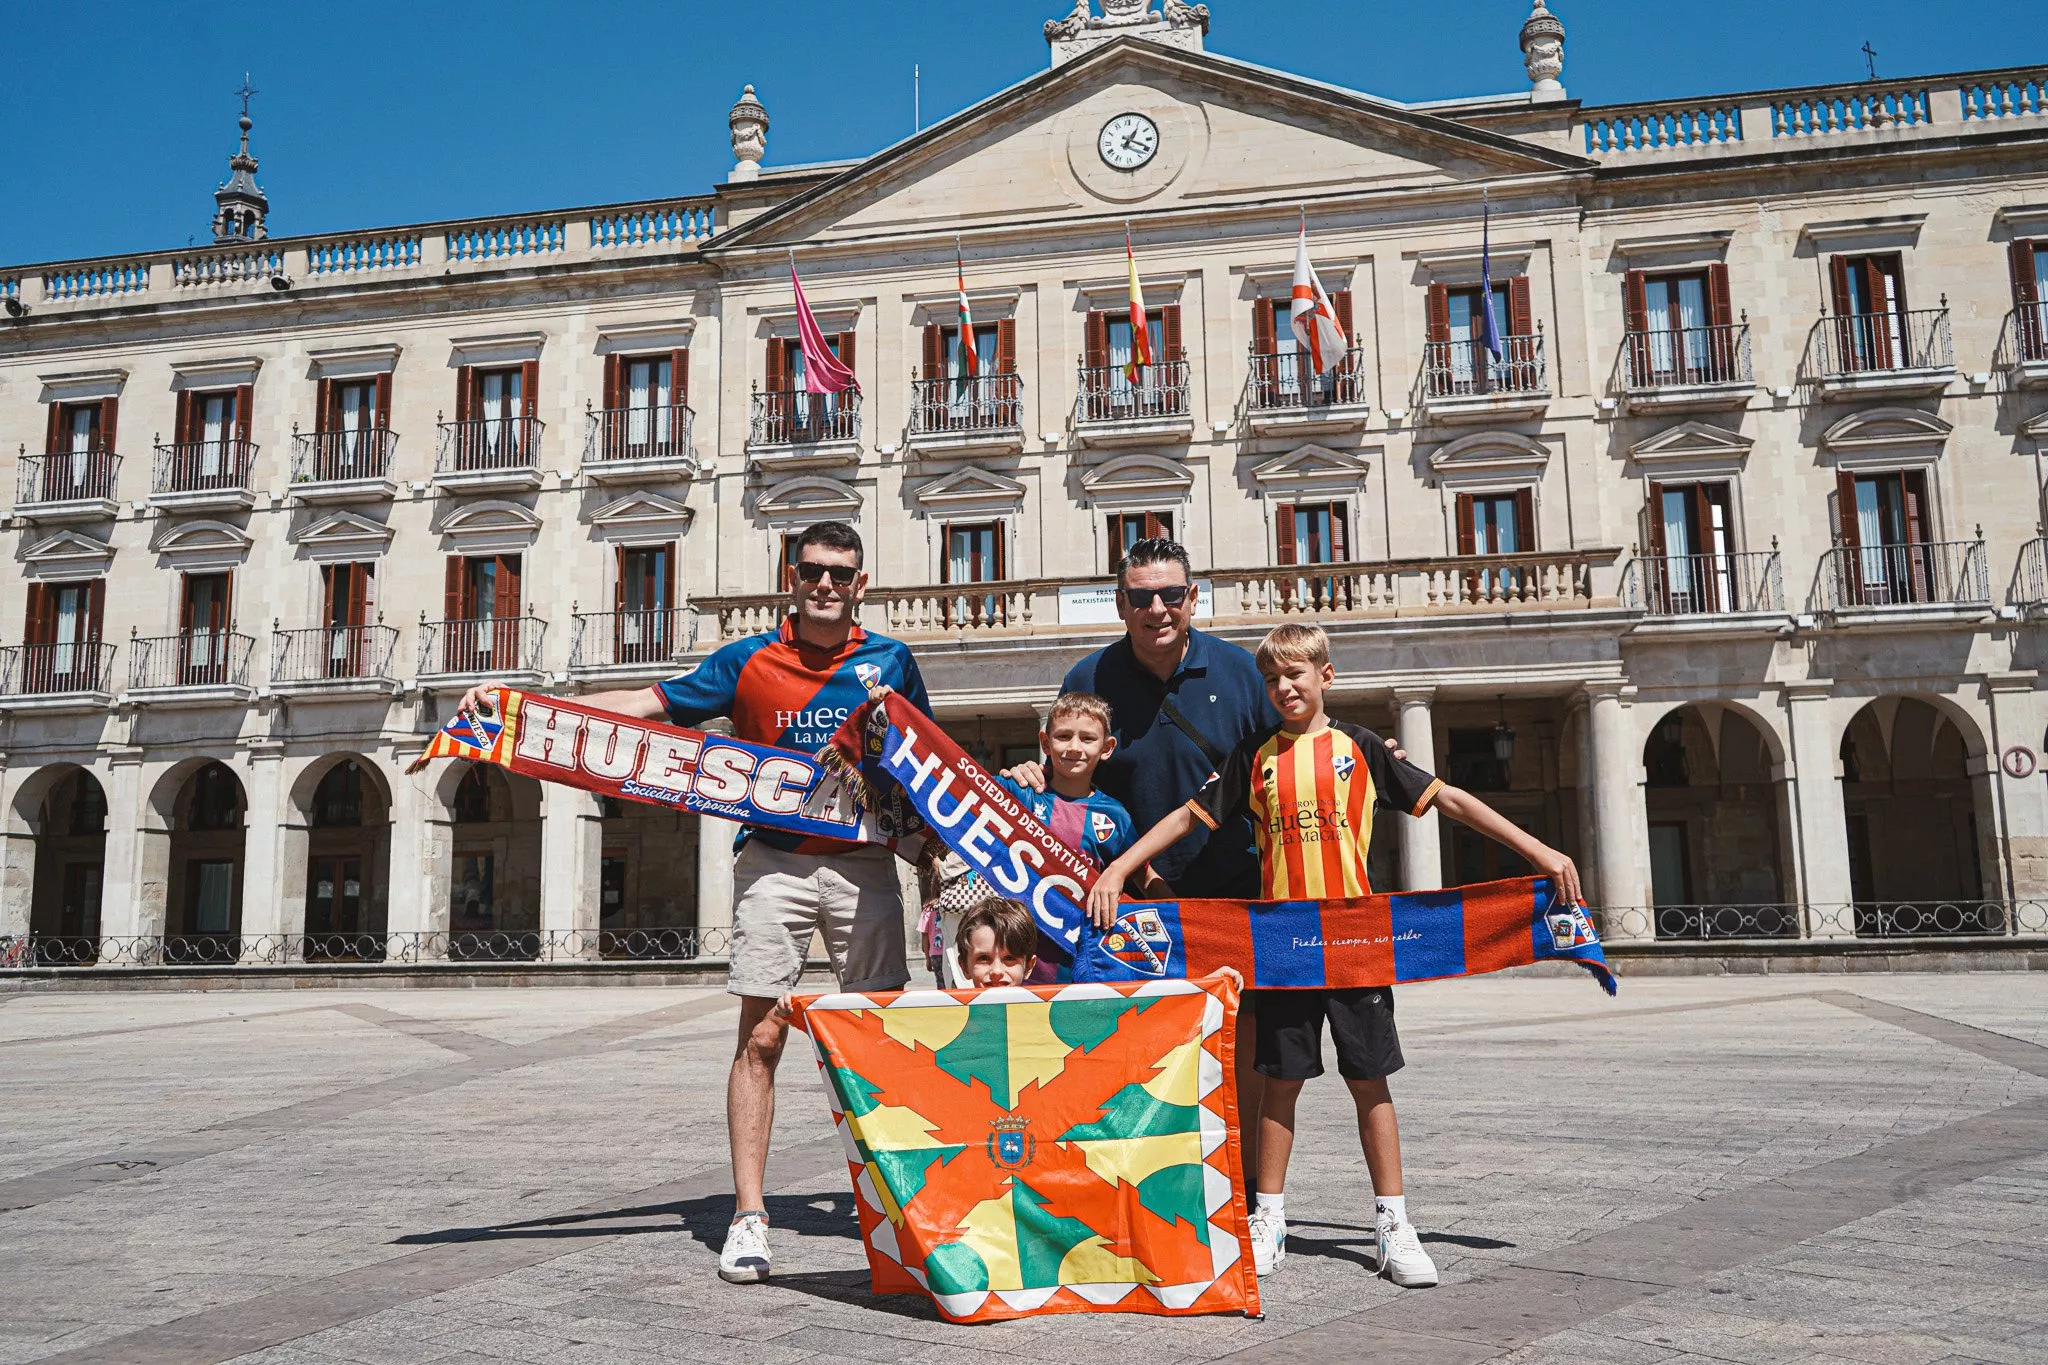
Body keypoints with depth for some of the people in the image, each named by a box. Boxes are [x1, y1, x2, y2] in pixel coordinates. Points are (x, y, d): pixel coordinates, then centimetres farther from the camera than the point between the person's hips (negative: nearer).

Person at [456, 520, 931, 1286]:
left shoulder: (890, 661, 7)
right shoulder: (748, 662, 3)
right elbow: (645, 704, 1)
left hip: (864, 863, 1)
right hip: (774, 861, -1)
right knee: (761, 1035, -4)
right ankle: (748, 1215, 2)